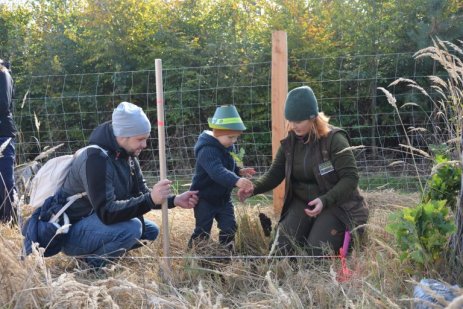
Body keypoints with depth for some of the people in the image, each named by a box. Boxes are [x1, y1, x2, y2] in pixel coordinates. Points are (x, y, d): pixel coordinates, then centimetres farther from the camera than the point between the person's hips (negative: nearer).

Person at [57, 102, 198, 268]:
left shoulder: (127, 155, 0)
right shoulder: (96, 159, -28)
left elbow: (141, 193, 6)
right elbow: (106, 212, -34)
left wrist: (174, 200, -10)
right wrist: (151, 200, -40)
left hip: (98, 220, 10)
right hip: (71, 230, -10)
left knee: (151, 230, 9)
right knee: (131, 228, -29)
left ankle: (95, 252, 8)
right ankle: (93, 264, -8)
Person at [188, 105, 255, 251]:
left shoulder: (227, 147, 2)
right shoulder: (207, 150, -27)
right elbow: (217, 171, -44)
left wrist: (240, 171, -1)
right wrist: (236, 181, -58)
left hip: (223, 197, 8)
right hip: (205, 199, -8)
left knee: (229, 227, 8)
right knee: (203, 230, -2)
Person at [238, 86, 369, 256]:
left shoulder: (334, 139, -17)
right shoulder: (289, 141, -1)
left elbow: (350, 177, -19)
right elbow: (275, 173, 1)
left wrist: (325, 200, -32)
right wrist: (254, 188, -19)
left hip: (335, 205, -5)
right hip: (302, 202, 5)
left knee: (316, 253, -20)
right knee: (282, 249, -11)